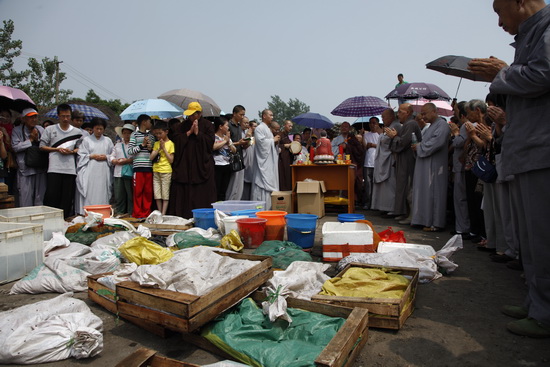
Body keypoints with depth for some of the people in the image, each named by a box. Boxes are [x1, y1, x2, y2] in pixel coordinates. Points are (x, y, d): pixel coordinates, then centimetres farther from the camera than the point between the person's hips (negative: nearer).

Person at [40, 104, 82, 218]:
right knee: (51, 195, -4)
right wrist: (57, 149, -6)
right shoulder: (50, 129, 8)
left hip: (70, 169, 1)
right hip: (54, 168, -1)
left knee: (67, 198, 4)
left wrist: (71, 152, -6)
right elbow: (42, 146, 8)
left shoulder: (77, 132, 9)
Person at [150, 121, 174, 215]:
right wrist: (159, 149, -7)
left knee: (165, 195, -2)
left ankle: (163, 214, 1)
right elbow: (151, 157, 4)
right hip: (156, 171, 5)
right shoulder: (156, 143, 12)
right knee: (157, 195, 7)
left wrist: (164, 148, -9)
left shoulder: (170, 143, -3)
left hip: (166, 172, -5)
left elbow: (171, 160, -9)